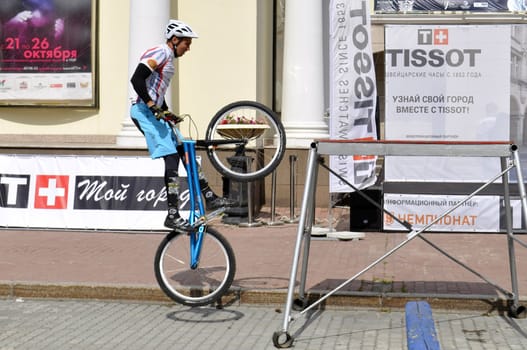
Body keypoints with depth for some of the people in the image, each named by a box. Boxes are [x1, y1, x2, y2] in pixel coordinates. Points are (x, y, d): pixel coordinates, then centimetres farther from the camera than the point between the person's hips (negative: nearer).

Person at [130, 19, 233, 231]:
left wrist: (168, 114, 20)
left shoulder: (169, 58, 22)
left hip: (153, 113, 11)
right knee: (172, 158, -17)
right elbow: (137, 79, -20)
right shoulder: (161, 53, -9)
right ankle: (172, 215, -19)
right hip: (144, 111, -11)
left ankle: (209, 198, 17)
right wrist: (152, 106, -23)